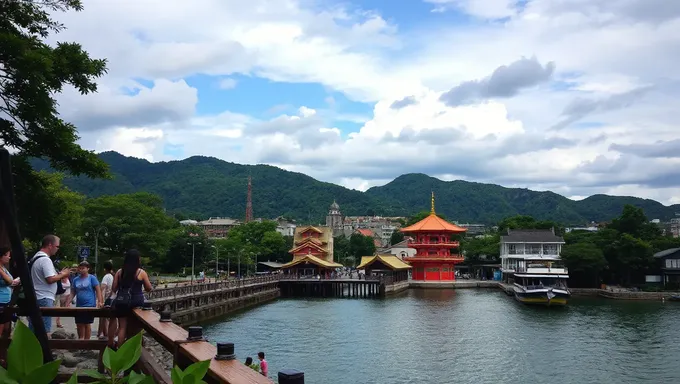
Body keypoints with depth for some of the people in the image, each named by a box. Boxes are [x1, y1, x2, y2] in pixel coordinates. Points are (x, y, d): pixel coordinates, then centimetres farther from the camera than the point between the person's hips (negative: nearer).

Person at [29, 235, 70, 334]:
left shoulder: (35, 258, 17)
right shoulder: (45, 259, -16)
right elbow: (50, 279, -22)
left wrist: (59, 273, 15)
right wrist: (63, 274, -6)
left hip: (35, 298, 10)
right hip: (44, 299, -10)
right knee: (45, 331, -8)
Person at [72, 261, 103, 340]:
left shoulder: (92, 278, -3)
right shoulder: (76, 279, 8)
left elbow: (98, 290, -5)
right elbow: (73, 293, 12)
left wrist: (99, 302, -14)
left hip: (89, 305, -4)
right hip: (79, 306, 4)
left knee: (87, 324, 1)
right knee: (79, 324, 7)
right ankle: (80, 340, 20)